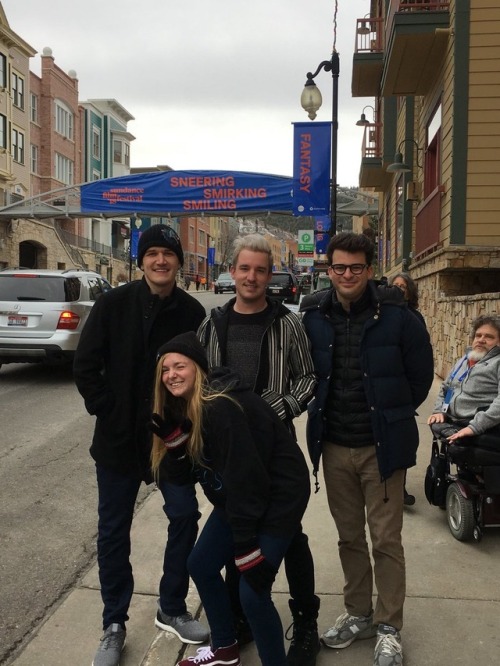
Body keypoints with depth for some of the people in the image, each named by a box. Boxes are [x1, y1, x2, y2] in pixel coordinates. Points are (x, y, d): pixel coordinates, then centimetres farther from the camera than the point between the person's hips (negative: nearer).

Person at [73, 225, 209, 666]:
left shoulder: (192, 312, -5)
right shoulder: (113, 305, -8)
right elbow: (86, 367, -6)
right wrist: (108, 411, -10)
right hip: (119, 438, -1)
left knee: (185, 517, 6)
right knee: (114, 530, 9)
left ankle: (172, 609, 29)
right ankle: (114, 624, 27)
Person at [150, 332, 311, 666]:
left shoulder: (221, 409, -29)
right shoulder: (182, 409, 0)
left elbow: (245, 478, -29)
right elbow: (183, 474, -1)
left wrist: (247, 550, -25)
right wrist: (173, 439, -20)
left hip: (278, 496, -10)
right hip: (236, 499, 10)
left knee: (253, 592, -13)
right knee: (201, 565, 16)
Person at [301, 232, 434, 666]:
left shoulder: (395, 315, -10)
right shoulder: (313, 316, -1)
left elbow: (421, 373, 1)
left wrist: (395, 416, 7)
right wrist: (323, 414, 10)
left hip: (382, 446, -3)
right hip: (335, 445, 3)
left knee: (386, 540, 5)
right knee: (349, 537, 15)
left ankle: (388, 627, 22)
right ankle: (358, 614, 33)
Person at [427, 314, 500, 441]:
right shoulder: (463, 360, 21)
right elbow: (445, 388, 29)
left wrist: (476, 426, -25)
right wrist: (439, 411, 11)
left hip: (482, 434, -7)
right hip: (451, 426, 7)